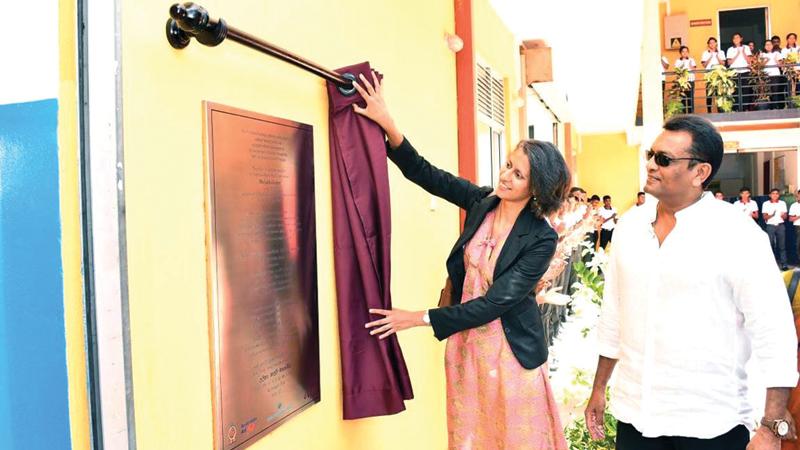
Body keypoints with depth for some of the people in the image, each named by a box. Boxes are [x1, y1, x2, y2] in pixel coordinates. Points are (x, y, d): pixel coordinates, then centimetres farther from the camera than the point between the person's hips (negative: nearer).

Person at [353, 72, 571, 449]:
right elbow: (424, 173, -5)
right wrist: (387, 123, -19)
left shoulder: (541, 239, -18)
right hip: (465, 342, 5)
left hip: (511, 348, -4)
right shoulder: (482, 202, -4)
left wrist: (421, 318, -21)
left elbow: (496, 302, -21)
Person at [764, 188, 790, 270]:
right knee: (770, 245, -2)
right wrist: (771, 215, -21)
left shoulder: (783, 203, 9)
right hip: (770, 226, -1)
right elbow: (765, 217, -1)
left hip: (780, 226, 1)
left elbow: (785, 217, 8)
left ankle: (783, 264, -1)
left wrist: (783, 216, -16)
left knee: (782, 245, -2)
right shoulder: (765, 204, 3)